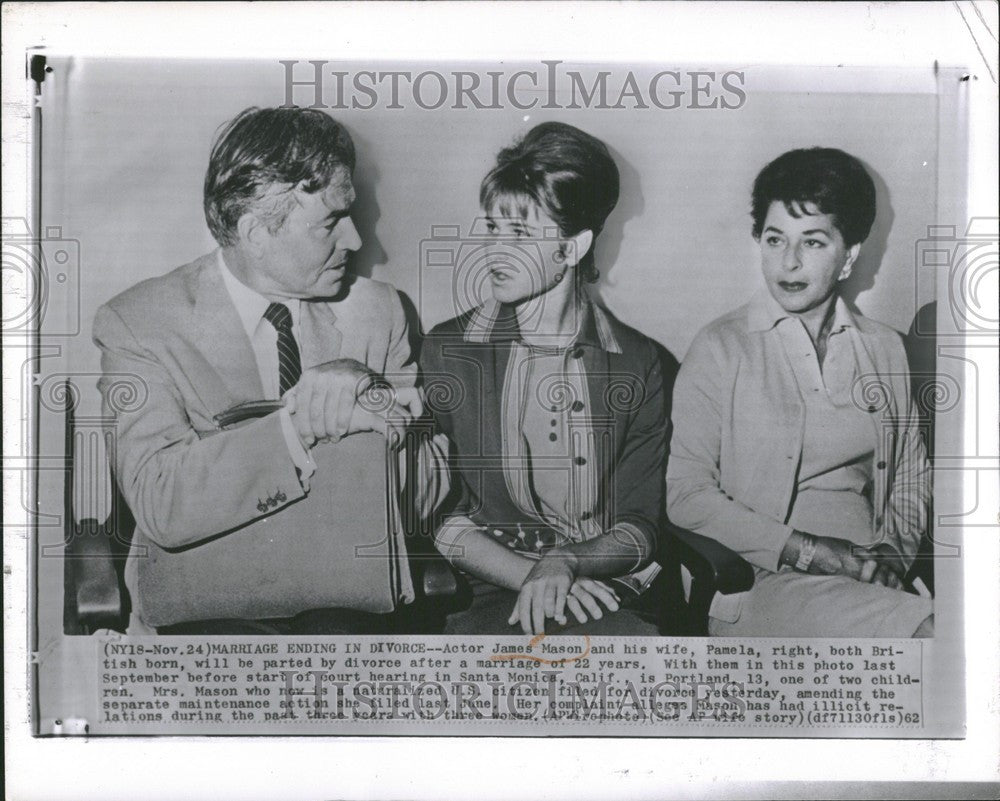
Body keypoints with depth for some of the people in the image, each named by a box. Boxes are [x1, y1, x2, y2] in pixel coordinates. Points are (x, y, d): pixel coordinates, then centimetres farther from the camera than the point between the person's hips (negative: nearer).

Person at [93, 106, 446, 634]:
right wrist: (294, 426, -24)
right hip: (208, 607, -2)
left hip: (348, 601, 2)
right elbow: (159, 504, -17)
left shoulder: (375, 309, 7)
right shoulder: (136, 324, -4)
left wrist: (363, 408, -16)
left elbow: (426, 491, 4)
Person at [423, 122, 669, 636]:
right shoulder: (448, 351, 7)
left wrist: (565, 564, -16)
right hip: (494, 592, 0)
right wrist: (528, 576, -12)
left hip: (610, 597, 0)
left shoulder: (636, 363, 7)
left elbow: (640, 527, 5)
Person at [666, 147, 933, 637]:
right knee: (923, 629, -31)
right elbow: (686, 494, -4)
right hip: (757, 585, -5)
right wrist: (816, 554, -11)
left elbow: (911, 475, 25)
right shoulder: (720, 349, 2)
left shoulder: (886, 350, 16)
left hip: (869, 584, 5)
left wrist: (892, 555, 3)